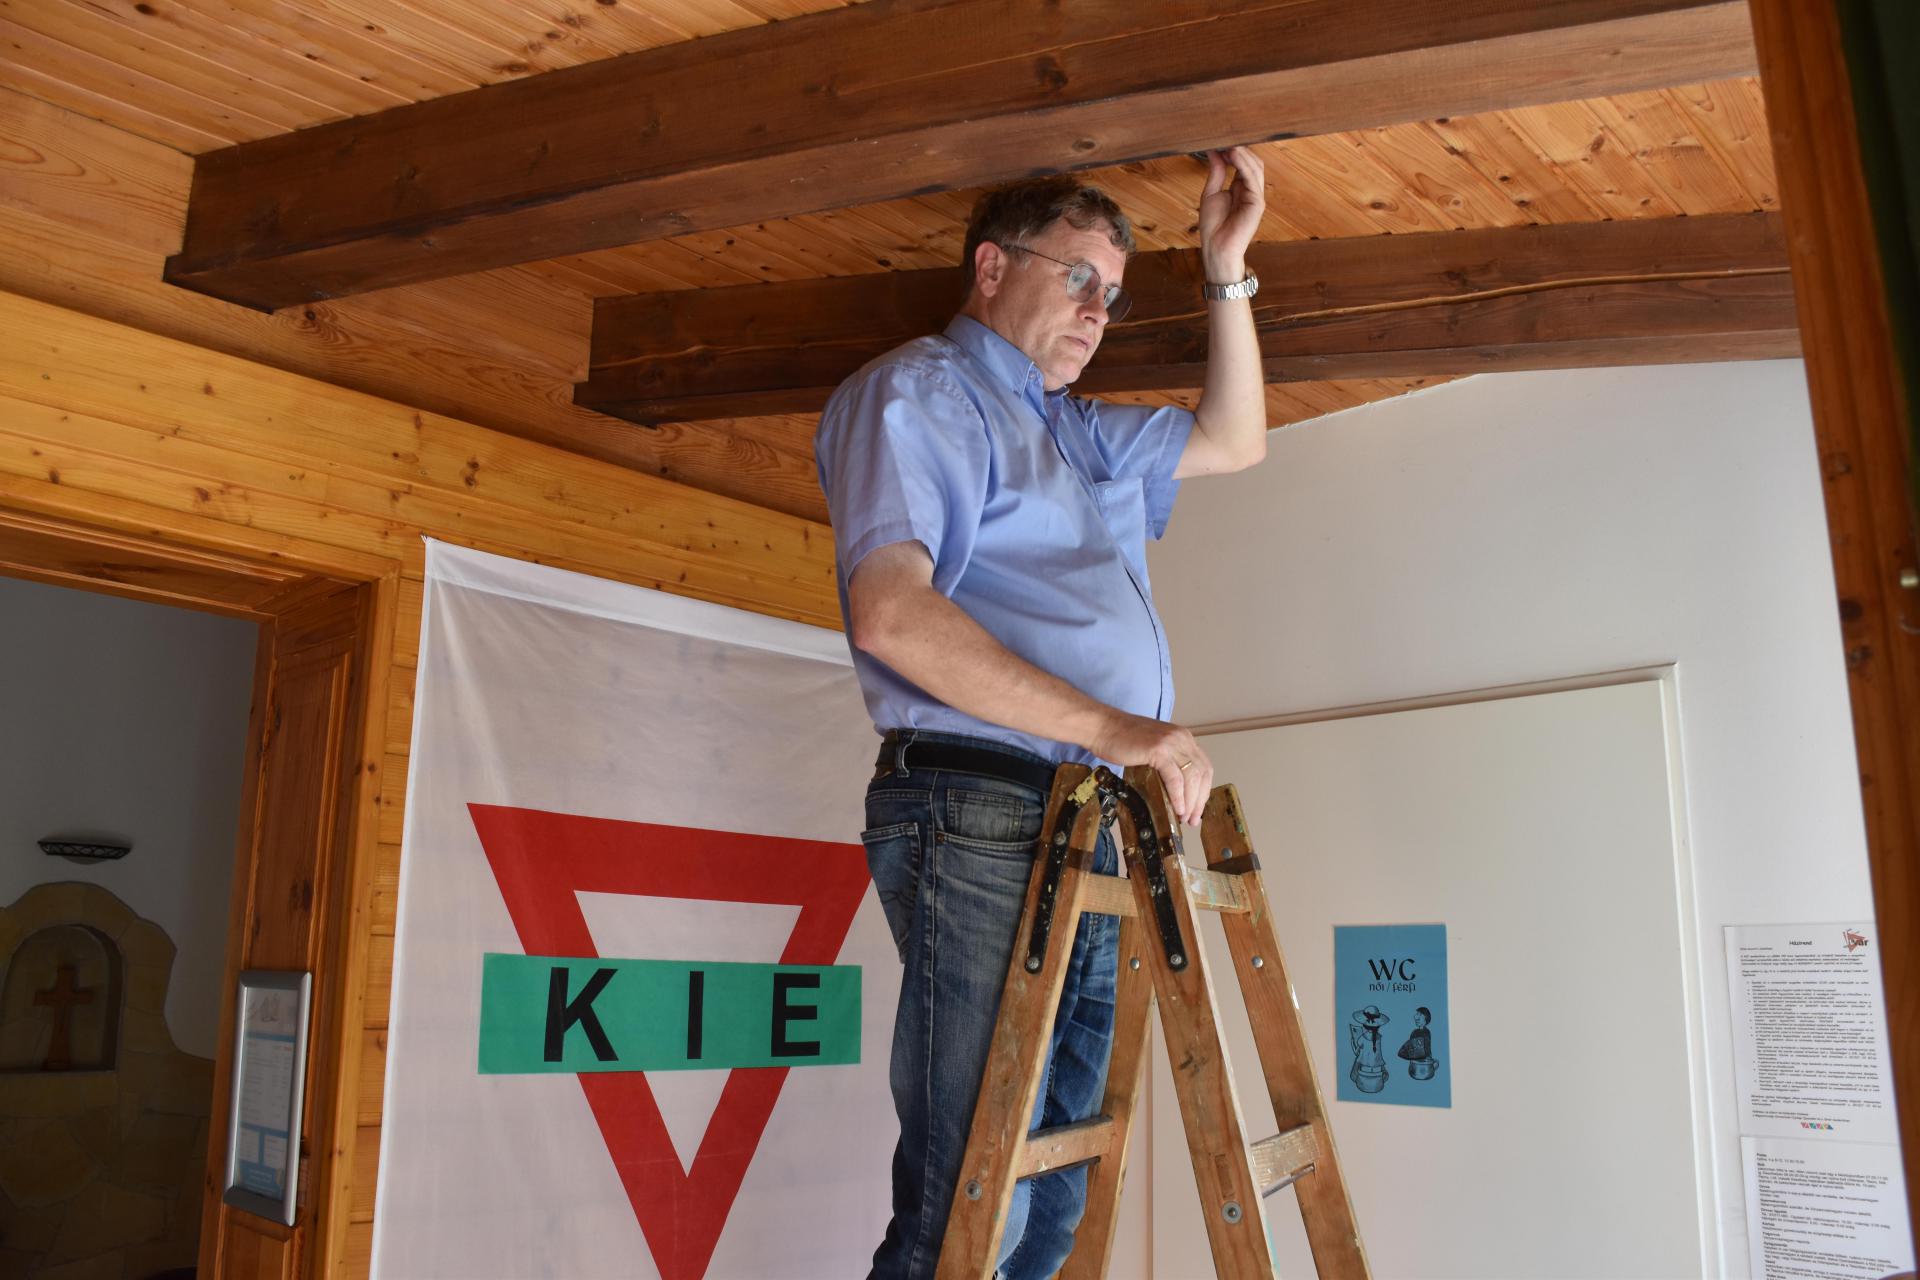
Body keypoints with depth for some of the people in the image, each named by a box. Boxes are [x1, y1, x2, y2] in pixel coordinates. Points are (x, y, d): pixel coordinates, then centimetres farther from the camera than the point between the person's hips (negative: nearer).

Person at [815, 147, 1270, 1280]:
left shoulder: (1077, 433, 28)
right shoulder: (919, 392, 1)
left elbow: (1234, 440, 38)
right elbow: (890, 612, -16)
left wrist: (1228, 266, 28)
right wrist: (1111, 725, -21)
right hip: (980, 815, -9)